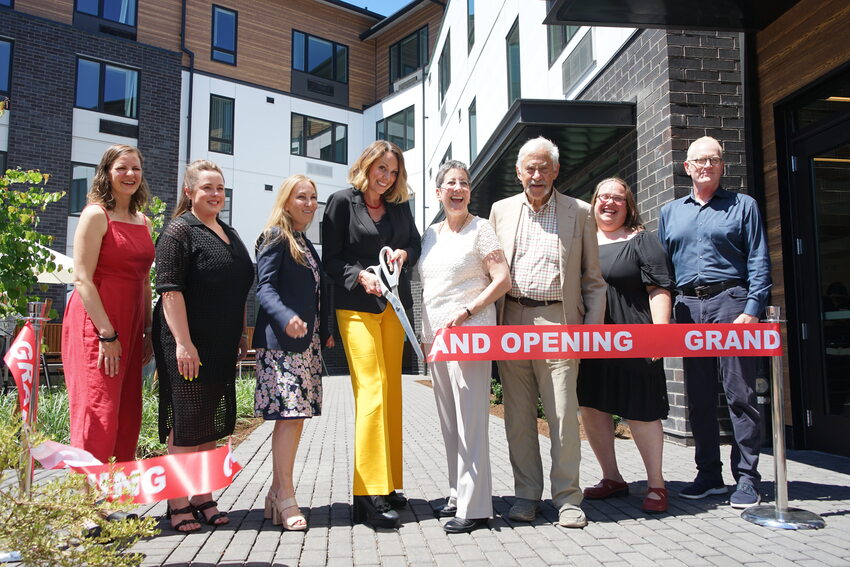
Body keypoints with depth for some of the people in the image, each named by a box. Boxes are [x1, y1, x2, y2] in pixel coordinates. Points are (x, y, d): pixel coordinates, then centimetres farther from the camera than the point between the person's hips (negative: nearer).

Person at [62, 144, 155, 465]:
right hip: (96, 327, -7)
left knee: (128, 419, 10)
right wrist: (107, 334, -17)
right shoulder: (96, 214, -6)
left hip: (130, 327, 7)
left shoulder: (143, 221, 15)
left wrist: (149, 330, 12)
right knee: (98, 417, -7)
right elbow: (82, 279, -12)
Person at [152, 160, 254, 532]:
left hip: (222, 346, 8)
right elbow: (170, 289, -15)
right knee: (186, 422, -1)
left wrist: (241, 334, 19)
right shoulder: (180, 231, -7)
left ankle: (203, 498, 23)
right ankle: (178, 503, 11)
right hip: (187, 343, -7)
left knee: (210, 422, 12)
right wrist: (183, 343, -21)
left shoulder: (229, 234, 17)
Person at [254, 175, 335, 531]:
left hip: (308, 341, 8)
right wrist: (286, 318, -30)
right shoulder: (276, 237, -3)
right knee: (289, 414, -11)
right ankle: (285, 498, -5)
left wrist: (326, 331, 16)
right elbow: (264, 287, -14)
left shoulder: (306, 243, 22)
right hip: (281, 340, -8)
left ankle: (277, 494, 15)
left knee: (296, 415, 7)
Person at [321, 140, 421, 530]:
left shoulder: (399, 205, 14)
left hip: (393, 304, 6)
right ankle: (370, 494, -11)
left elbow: (415, 242, 21)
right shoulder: (342, 202, 1)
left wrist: (404, 253, -1)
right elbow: (330, 259, -1)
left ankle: (387, 485, 15)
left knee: (391, 392, 6)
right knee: (371, 390, -14)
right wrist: (360, 276, -17)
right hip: (357, 306, -5)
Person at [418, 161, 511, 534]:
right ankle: (459, 494, 25)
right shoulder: (431, 233, 17)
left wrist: (466, 312, -16)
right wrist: (425, 332, 14)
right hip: (435, 336, 7)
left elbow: (502, 280, -9)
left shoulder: (480, 229, -2)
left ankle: (474, 506, 0)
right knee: (449, 421, 13)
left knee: (470, 419, -7)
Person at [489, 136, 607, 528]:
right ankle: (527, 494, 20)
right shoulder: (501, 210, 14)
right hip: (512, 322, 2)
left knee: (563, 413, -2)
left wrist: (594, 324, -2)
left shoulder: (579, 213, 8)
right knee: (518, 414, 7)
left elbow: (593, 279, 8)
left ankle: (567, 498, 12)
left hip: (558, 321, -2)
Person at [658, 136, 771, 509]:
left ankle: (747, 478, 7)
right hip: (688, 307, 4)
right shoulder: (670, 212, 17)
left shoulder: (742, 206, 8)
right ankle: (709, 474, 17)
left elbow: (758, 263, 0)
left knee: (740, 394, -3)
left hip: (730, 301, -3)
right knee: (698, 397, 7)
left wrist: (752, 310, -11)